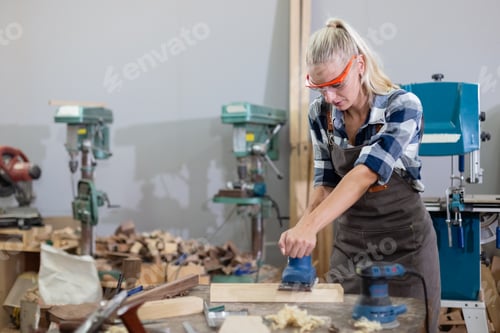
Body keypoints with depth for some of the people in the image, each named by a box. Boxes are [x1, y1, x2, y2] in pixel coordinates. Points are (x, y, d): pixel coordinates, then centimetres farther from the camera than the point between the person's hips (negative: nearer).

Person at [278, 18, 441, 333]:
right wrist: (302, 229, -17)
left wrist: (311, 226, -43)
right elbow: (326, 180, 2)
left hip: (403, 240, -4)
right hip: (349, 242, 4)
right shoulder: (320, 113, -5)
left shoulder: (403, 106, -20)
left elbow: (365, 174, -32)